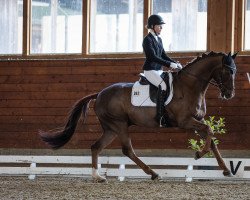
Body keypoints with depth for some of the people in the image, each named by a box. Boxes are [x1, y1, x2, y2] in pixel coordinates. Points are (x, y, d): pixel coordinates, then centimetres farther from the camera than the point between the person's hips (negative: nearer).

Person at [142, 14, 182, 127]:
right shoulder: (147, 40, -11)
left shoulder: (159, 40, 16)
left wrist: (175, 63, 0)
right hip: (150, 70, -9)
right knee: (164, 85, -31)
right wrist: (170, 64, -25)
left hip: (159, 71, 9)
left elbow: (163, 56, 18)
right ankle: (160, 118, -34)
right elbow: (154, 57, -20)